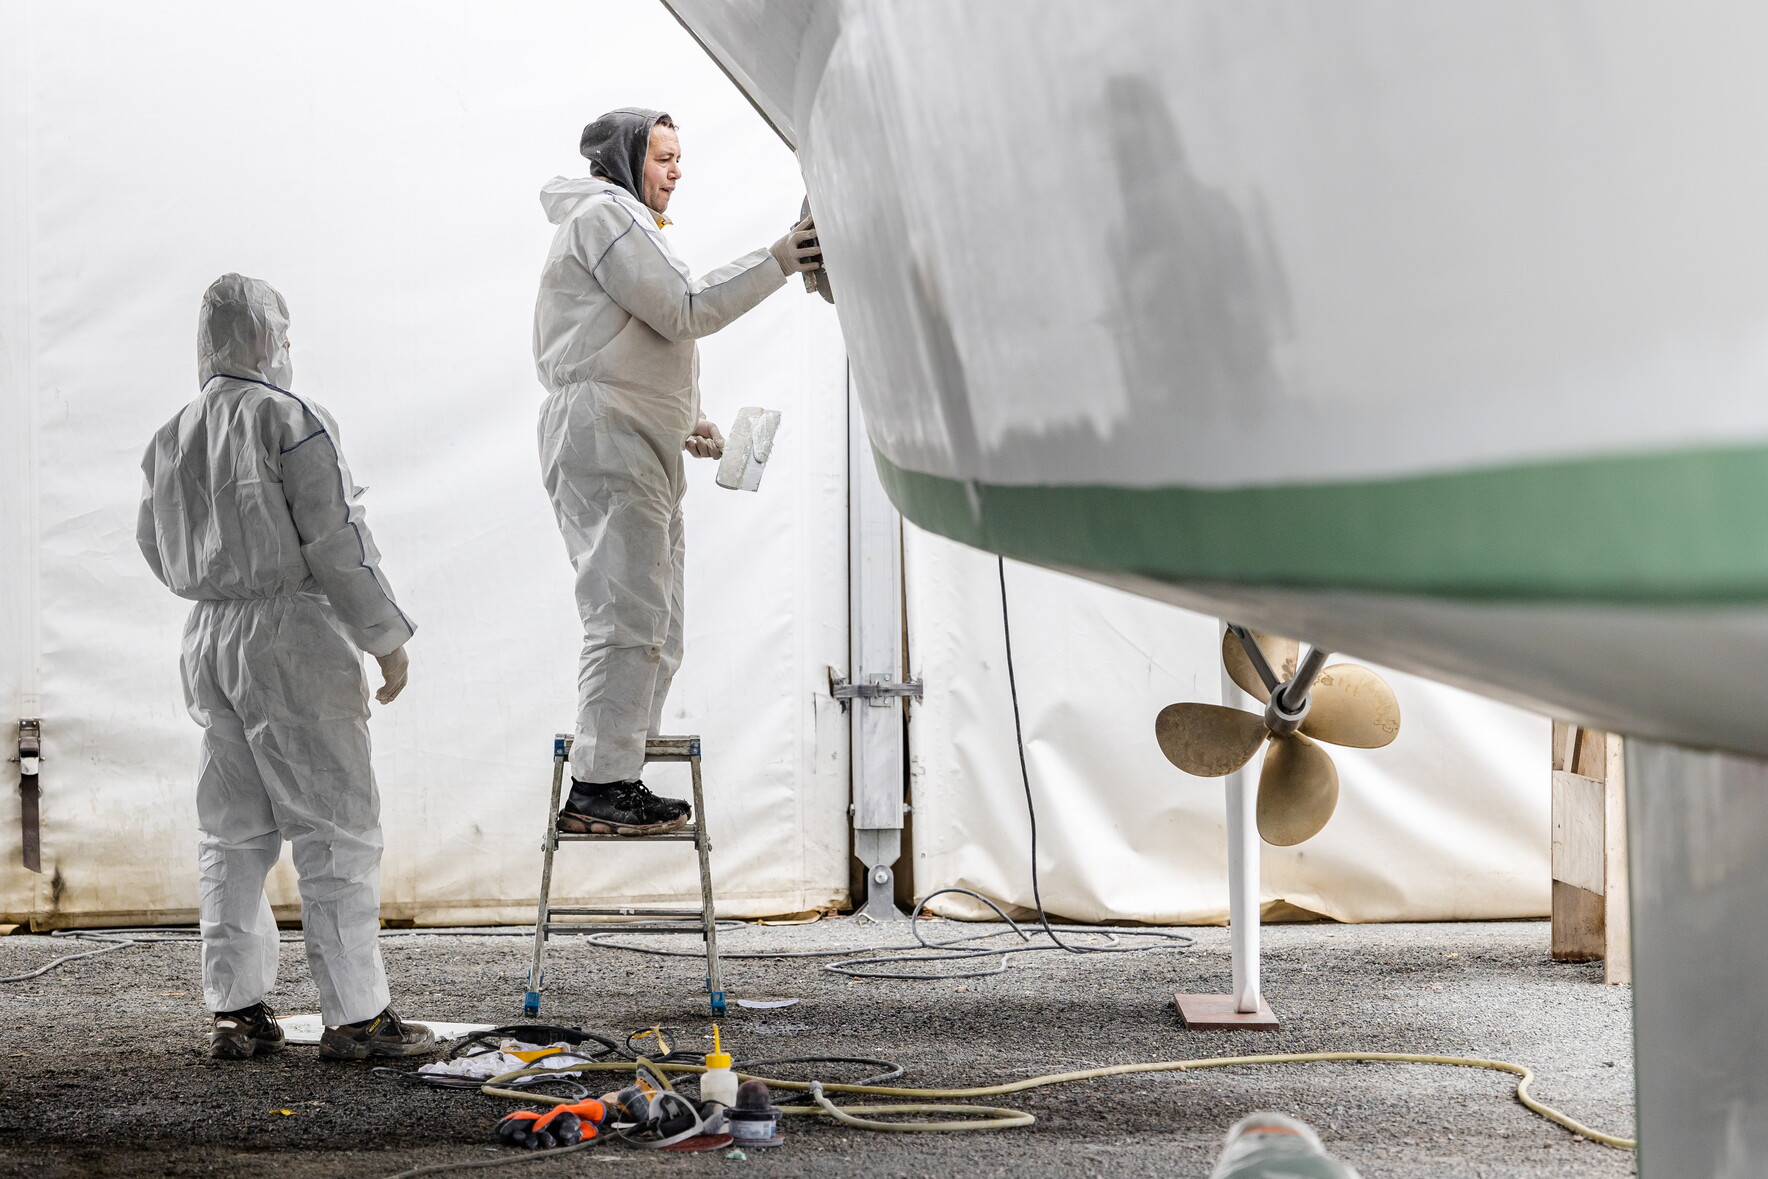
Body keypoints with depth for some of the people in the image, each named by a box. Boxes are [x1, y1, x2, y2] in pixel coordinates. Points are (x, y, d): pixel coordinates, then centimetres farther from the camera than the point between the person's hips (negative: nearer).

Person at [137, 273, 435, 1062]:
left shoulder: (171, 438, 11)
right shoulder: (289, 419, -10)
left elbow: (157, 550, 17)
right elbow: (336, 541, -13)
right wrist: (386, 638, -7)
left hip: (207, 640, 7)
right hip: (290, 632, -7)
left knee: (234, 831, 12)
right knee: (337, 827, -3)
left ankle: (234, 1010, 13)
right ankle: (355, 1014, -3)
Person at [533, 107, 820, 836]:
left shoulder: (623, 222, 29)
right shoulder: (605, 214, -4)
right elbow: (683, 310, -13)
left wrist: (682, 421, 19)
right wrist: (775, 263, -13)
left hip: (638, 448, 11)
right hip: (604, 438, -11)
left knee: (653, 628, 9)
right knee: (629, 615, -16)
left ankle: (616, 776, 11)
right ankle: (599, 787, -16)